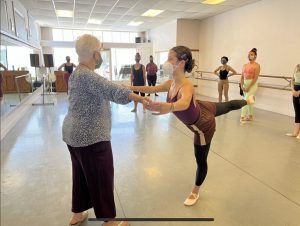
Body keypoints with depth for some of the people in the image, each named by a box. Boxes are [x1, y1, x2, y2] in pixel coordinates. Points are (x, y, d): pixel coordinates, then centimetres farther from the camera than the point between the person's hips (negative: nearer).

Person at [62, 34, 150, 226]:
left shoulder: (78, 73, 12)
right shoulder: (86, 75, -21)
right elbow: (112, 90, -34)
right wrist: (140, 98, -38)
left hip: (75, 133, 10)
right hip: (90, 136, -10)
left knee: (81, 175, 21)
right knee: (101, 177, 3)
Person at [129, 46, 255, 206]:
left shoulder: (186, 87, -42)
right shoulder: (171, 83, -17)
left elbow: (184, 103, -64)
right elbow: (152, 89, -4)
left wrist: (170, 107, -85)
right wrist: (130, 88, -8)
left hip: (203, 126, -8)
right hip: (203, 110, 8)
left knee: (201, 161, 13)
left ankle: (195, 192, 37)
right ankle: (247, 100, 68)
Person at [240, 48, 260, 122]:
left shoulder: (257, 65, -8)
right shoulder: (245, 65, 10)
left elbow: (255, 78, -14)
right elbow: (242, 77, 9)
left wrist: (249, 87, -18)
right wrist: (242, 85, -4)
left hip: (252, 84, -6)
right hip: (245, 84, 6)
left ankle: (242, 116, -13)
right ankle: (250, 116, 23)